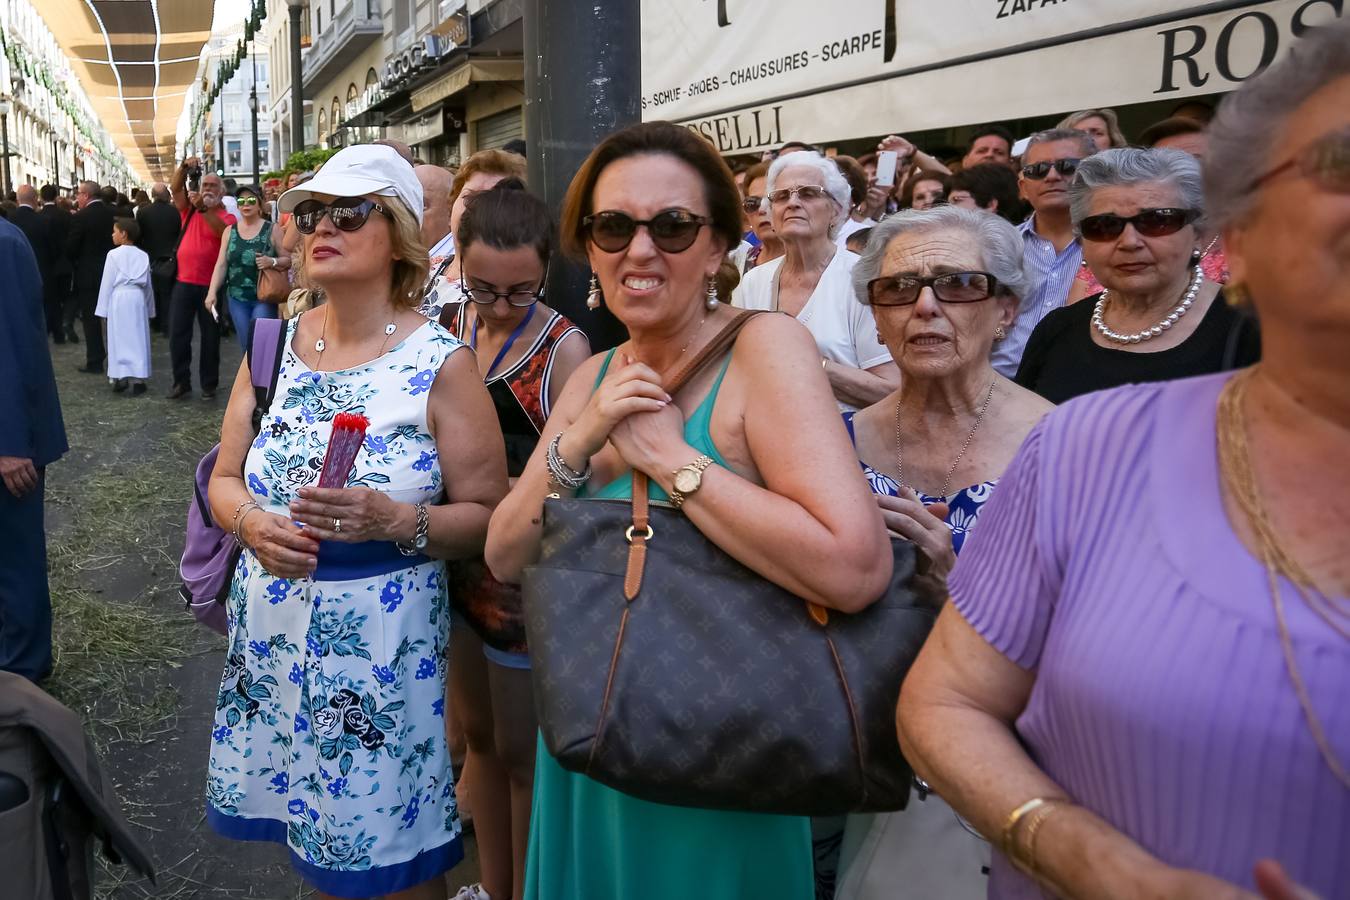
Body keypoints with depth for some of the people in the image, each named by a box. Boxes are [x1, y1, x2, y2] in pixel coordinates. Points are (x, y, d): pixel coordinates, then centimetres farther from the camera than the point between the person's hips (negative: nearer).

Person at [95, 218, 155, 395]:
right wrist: (150, 307, 20)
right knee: (137, 338, 5)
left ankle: (120, 378, 5)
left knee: (120, 339, 4)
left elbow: (107, 282, -5)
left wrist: (103, 309, 1)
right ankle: (137, 378, 2)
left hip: (119, 299, -3)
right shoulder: (143, 256, 6)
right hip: (138, 299, 3)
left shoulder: (114, 254, -6)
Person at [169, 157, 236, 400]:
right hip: (183, 282, 3)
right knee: (177, 335, 3)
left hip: (211, 285, -3)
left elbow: (222, 231, -22)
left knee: (210, 337, 6)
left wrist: (203, 208, -32)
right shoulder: (189, 211, 11)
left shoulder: (227, 217, 0)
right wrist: (185, 167, -15)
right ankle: (181, 382, 13)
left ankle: (209, 384, 15)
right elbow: (175, 188, -1)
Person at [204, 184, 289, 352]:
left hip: (264, 297, -3)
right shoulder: (230, 231, 8)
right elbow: (221, 264, 6)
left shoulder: (272, 230, -1)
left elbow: (288, 260, -1)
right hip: (237, 297, 3)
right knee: (246, 346, 6)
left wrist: (272, 262, -21)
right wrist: (212, 292, -3)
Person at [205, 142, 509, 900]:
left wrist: (393, 521, -26)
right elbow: (225, 479, 9)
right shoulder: (275, 346, 3)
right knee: (313, 828, 18)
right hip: (273, 630, 4)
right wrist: (253, 523, -13)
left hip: (382, 638, -4)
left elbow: (487, 518, -9)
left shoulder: (441, 363, -11)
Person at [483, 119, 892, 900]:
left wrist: (668, 456, -26)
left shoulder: (765, 347, -19)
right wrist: (580, 441, -17)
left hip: (714, 753, -6)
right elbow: (507, 558, -2)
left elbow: (855, 569, -32)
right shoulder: (595, 378, 2)